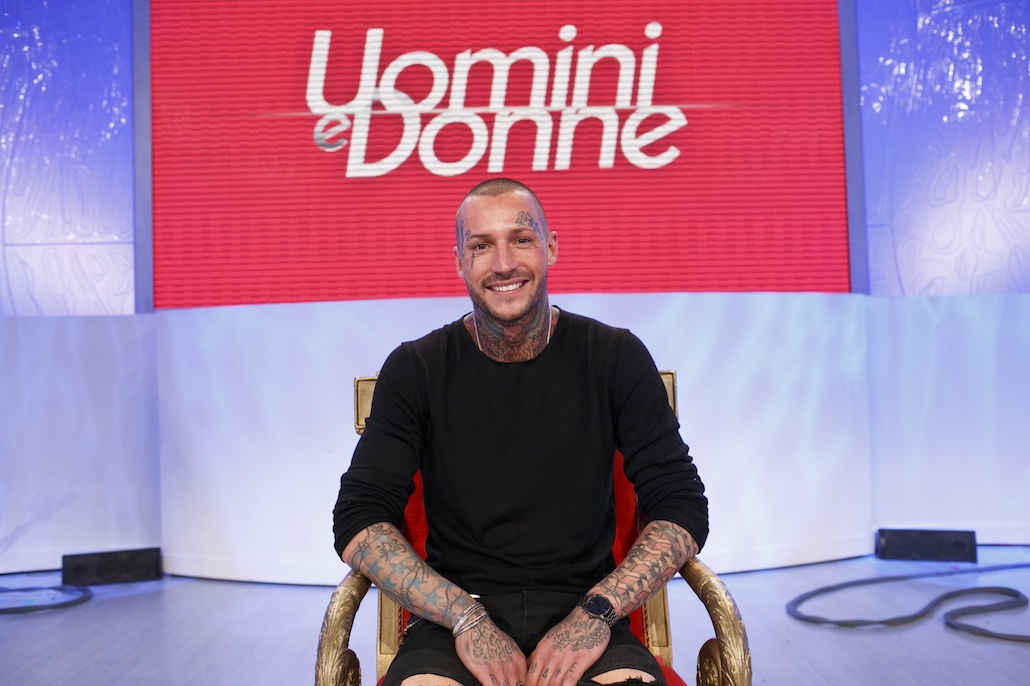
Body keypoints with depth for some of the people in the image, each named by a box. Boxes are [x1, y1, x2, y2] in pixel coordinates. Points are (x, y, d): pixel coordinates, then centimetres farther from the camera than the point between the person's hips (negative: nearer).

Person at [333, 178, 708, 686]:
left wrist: (597, 612, -14)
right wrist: (466, 619, -15)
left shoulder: (616, 358, 2)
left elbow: (683, 509, 1)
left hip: (583, 611, 1)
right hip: (454, 618, 0)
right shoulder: (415, 370, 2)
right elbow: (358, 520, -2)